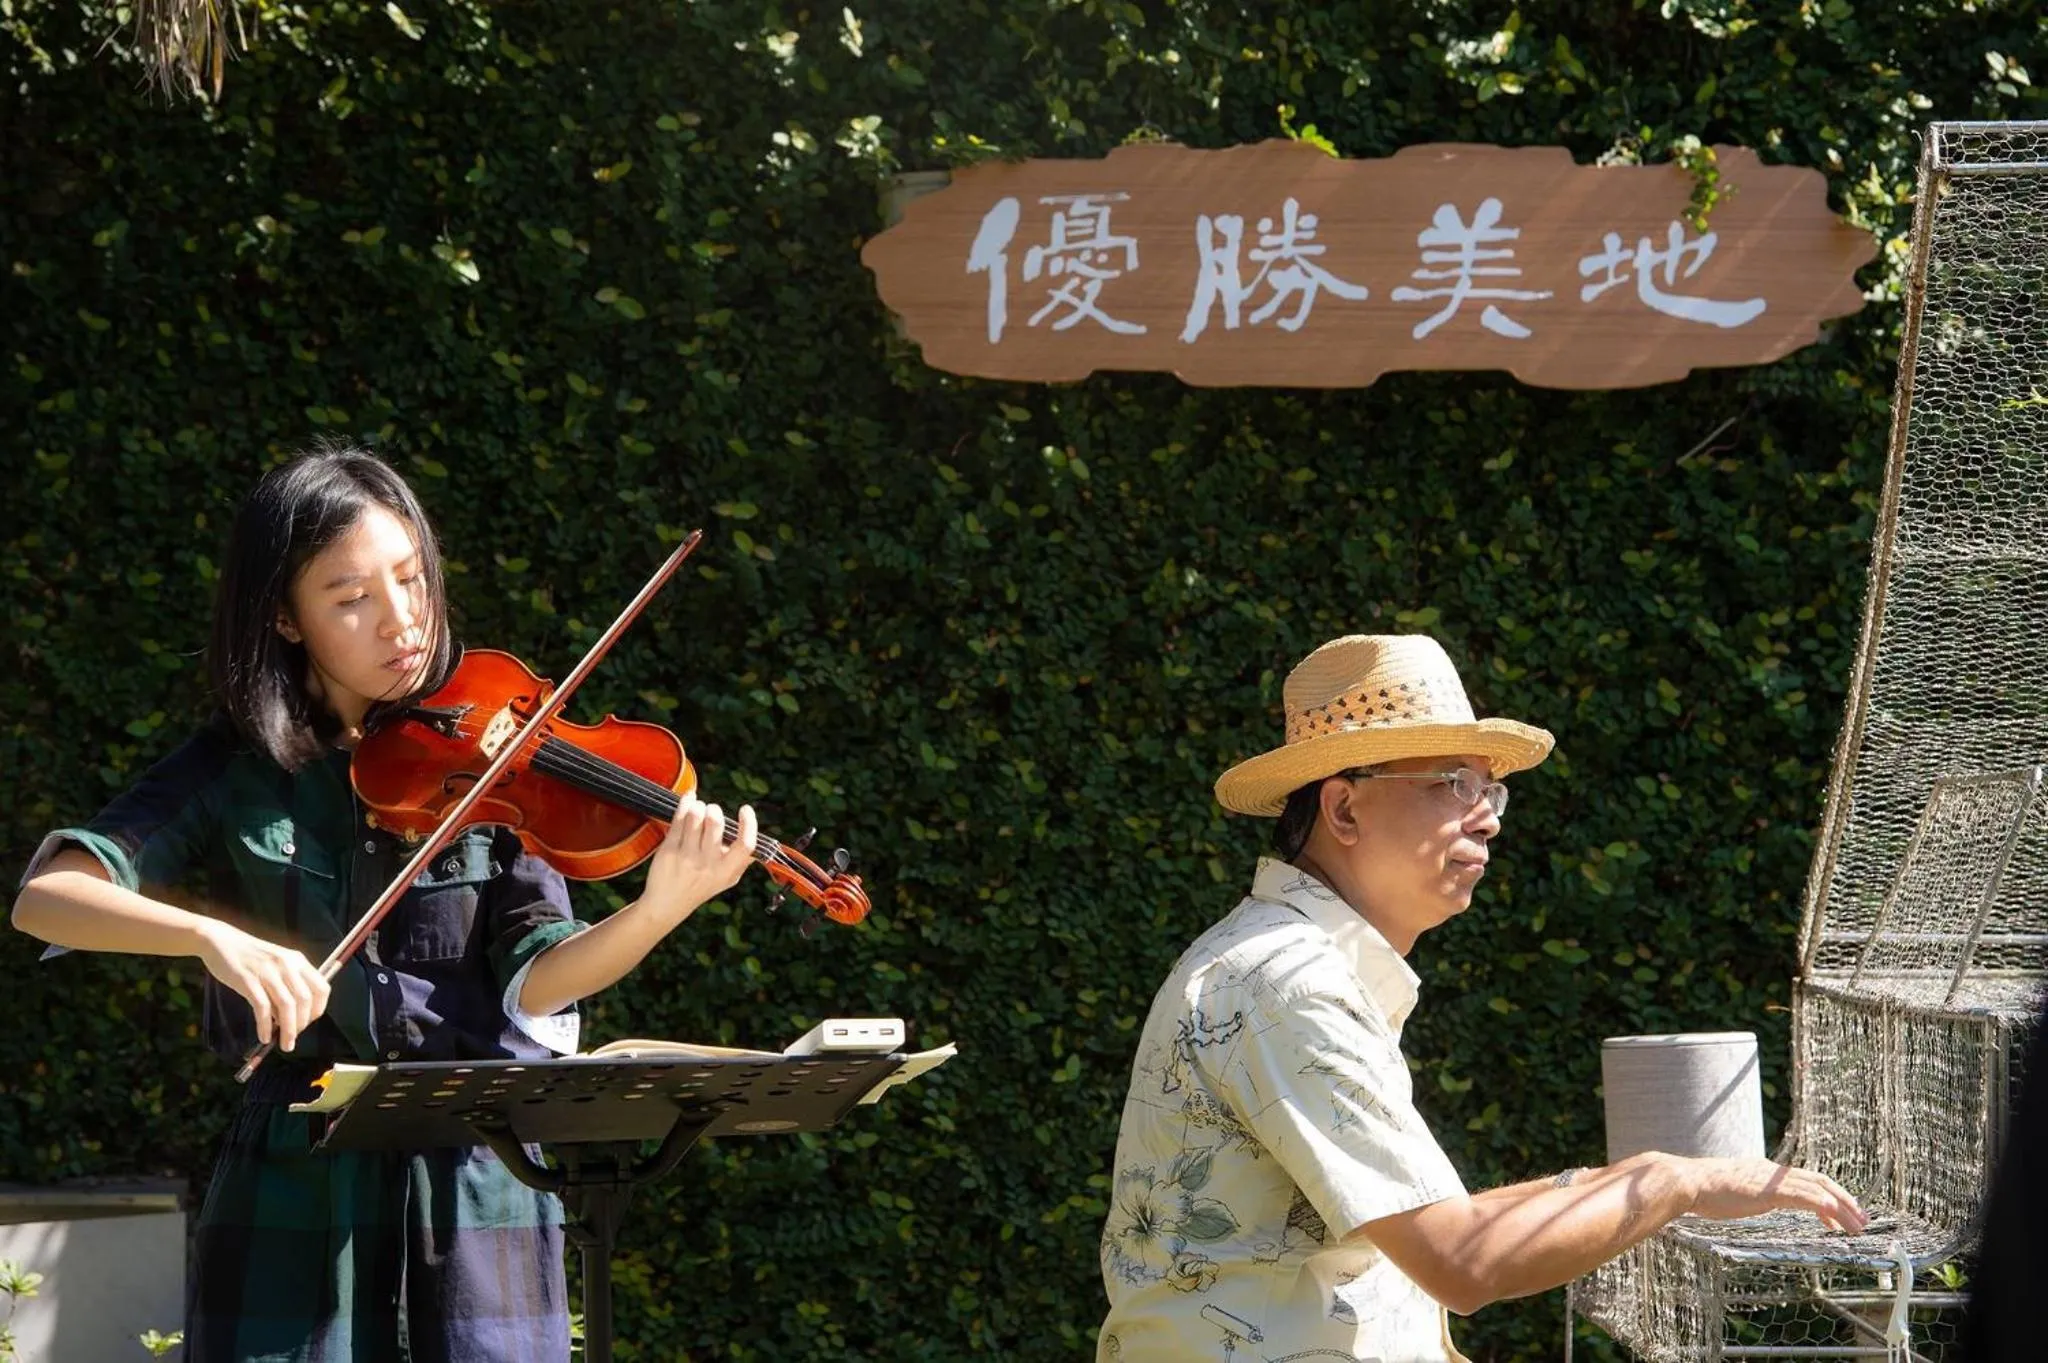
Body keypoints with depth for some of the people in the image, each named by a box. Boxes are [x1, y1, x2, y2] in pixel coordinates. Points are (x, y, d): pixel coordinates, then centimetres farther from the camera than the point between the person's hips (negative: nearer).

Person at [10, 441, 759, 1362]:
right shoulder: (234, 773, 1)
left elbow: (534, 977, -9)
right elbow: (44, 897, -11)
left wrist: (660, 910, -29)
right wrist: (212, 933, -28)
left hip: (474, 1190, 0)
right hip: (296, 1192, 0)